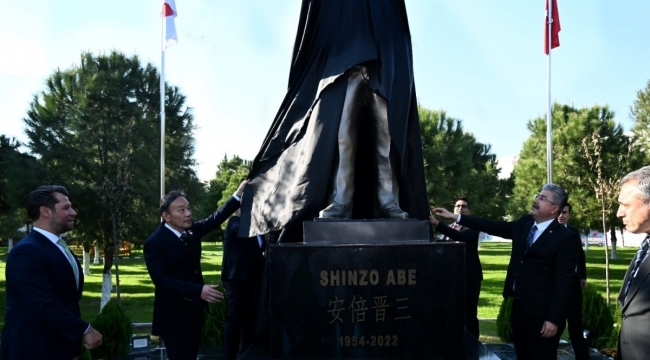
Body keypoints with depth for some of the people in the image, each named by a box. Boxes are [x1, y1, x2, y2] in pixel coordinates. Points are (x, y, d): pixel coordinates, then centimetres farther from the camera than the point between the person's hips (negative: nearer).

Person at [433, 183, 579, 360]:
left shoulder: (565, 238, -13)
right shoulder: (523, 224, 7)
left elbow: (563, 282, -16)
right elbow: (494, 227, 10)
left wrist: (554, 319, -19)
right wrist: (455, 217, 6)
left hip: (543, 314, -7)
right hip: (519, 307, 7)